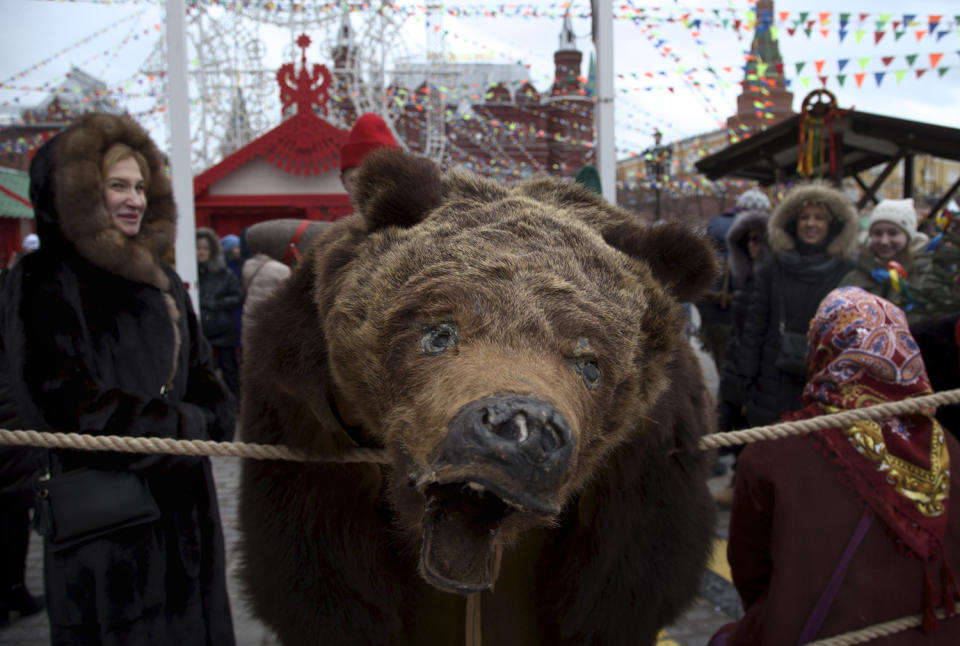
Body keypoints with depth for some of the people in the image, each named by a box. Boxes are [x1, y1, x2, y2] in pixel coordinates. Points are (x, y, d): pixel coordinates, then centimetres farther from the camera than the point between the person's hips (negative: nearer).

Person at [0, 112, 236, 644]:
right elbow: (67, 409, -17)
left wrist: (203, 422, -9)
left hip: (185, 506, 7)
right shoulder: (44, 283, -9)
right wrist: (184, 426, -10)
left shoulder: (161, 280, 13)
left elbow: (203, 380, 14)